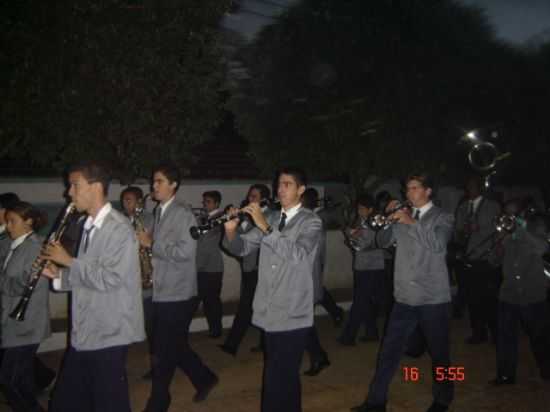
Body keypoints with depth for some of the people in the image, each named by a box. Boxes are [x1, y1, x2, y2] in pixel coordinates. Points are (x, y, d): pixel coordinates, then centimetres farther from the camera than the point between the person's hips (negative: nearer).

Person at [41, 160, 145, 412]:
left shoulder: (119, 228, -17)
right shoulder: (90, 226, 11)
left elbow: (108, 279, -24)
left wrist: (69, 261, -16)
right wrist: (58, 275, 1)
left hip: (109, 335, -9)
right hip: (83, 334, 9)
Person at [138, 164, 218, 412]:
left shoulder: (184, 214, -14)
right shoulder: (159, 213, 13)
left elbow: (185, 251, -24)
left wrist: (151, 244, -18)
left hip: (178, 295, -8)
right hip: (163, 292, 8)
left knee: (164, 351, 1)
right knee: (174, 346, 16)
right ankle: (205, 379, 34)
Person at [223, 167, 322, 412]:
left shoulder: (311, 222, -6)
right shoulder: (270, 219, 12)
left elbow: (296, 254, -24)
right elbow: (243, 248, 8)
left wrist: (265, 227, -29)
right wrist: (231, 230, -13)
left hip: (293, 315, -6)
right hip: (269, 313, 6)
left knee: (276, 379, -6)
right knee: (285, 376, 18)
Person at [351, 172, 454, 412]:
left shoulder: (442, 218, -2)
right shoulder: (404, 216, 11)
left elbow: (438, 244, -20)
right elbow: (383, 242, 6)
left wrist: (412, 222, -24)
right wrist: (388, 218, -7)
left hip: (433, 298, -4)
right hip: (404, 296, 4)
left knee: (438, 352, 10)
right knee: (389, 350, 4)